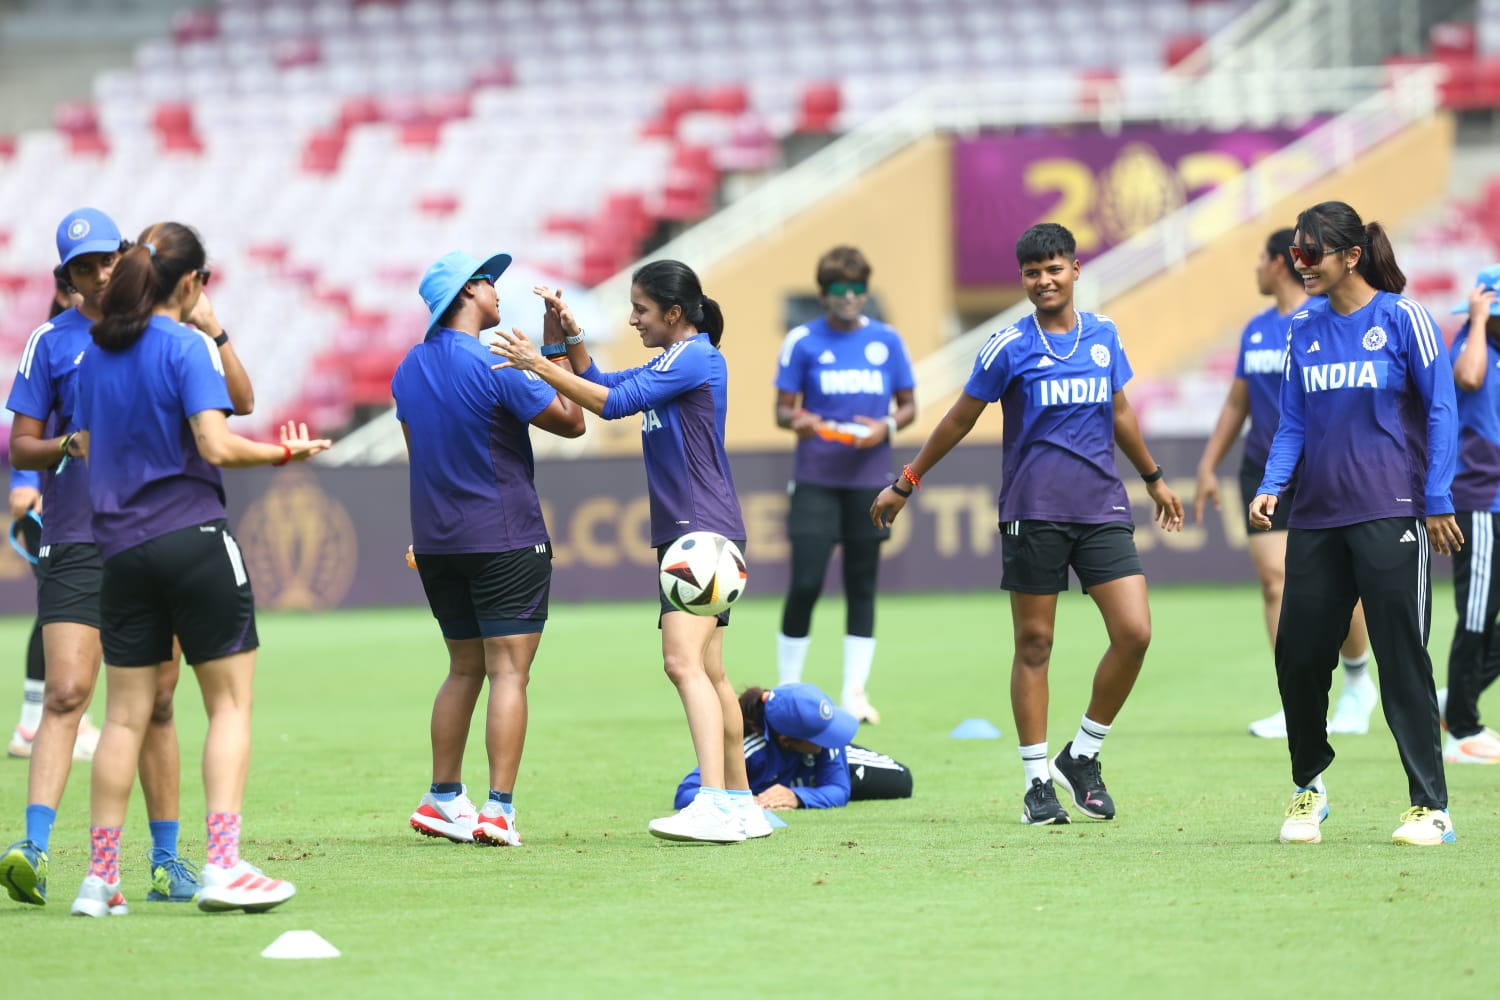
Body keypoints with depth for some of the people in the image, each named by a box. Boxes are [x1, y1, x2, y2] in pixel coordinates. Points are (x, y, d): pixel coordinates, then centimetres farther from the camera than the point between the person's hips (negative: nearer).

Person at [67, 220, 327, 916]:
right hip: (193, 537, -6)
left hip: (120, 544, 6)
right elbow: (216, 445, -18)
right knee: (229, 703, 1)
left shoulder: (96, 353, 9)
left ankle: (100, 877, 7)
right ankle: (223, 865, -9)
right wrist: (286, 451, -4)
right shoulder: (188, 346, -9)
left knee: (127, 714, 9)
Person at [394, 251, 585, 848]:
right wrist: (555, 351, 2)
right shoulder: (492, 368, -15)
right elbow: (571, 422, -8)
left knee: (464, 670, 17)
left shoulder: (409, 370, 8)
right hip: (505, 540, -7)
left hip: (435, 543, 7)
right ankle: (499, 809, -13)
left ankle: (443, 799, 18)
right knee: (508, 670, -6)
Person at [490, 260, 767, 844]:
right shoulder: (671, 363, 18)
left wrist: (539, 365, -18)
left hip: (703, 532, -11)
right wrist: (571, 337, 8)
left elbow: (614, 402, -20)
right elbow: (601, 384, 24)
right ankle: (741, 805, 22)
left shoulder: (695, 357, -12)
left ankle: (714, 805, -32)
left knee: (684, 661, -22)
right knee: (708, 672, 15)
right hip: (683, 533, 11)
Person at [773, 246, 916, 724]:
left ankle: (854, 693, 10)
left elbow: (908, 406, 11)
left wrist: (886, 426, -10)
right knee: (805, 583, -8)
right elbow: (782, 408, 3)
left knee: (862, 586, 4)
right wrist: (796, 421, -20)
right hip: (815, 480, -2)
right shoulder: (802, 341, 0)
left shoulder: (887, 341, 5)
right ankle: (787, 690, 5)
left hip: (869, 481, 2)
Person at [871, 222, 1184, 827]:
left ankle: (1082, 757, 10)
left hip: (1103, 510, 3)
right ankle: (1038, 781, 9)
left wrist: (1153, 479, 34)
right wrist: (906, 483, 11)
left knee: (1134, 633, -7)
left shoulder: (1103, 335, 9)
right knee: (1034, 645, 0)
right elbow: (961, 419, 7)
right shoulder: (1010, 347, -3)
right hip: (1034, 513, -3)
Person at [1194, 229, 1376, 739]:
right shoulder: (1256, 329, 12)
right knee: (1276, 581, -6)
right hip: (1264, 473, 5)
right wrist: (1208, 466, 16)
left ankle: (1357, 681, 24)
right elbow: (1237, 402, 19)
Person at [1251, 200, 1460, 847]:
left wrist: (1437, 502, -7)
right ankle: (1308, 788, 23)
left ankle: (1431, 808, -1)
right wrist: (1270, 487, 0)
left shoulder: (1401, 318, -4)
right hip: (1316, 517, 5)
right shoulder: (1305, 328, 10)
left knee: (1401, 657, -6)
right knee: (1299, 654, 3)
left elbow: (1441, 411, -3)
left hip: (1390, 514, -5)